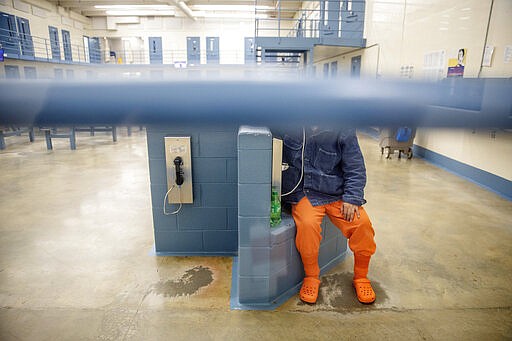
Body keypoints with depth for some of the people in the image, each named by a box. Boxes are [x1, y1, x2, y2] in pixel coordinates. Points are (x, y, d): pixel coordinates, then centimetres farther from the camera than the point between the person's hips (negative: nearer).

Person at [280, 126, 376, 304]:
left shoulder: (344, 130, -6)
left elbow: (355, 167, 0)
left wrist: (352, 199, -10)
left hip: (335, 193, 1)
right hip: (302, 193, -1)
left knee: (362, 223, -18)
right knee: (307, 223, -30)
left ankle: (361, 277, 12)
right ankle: (311, 277, 0)